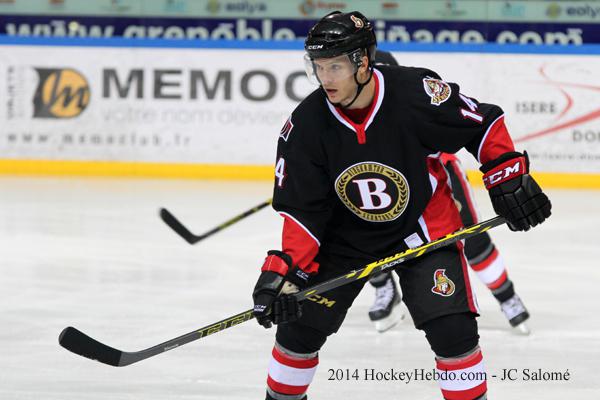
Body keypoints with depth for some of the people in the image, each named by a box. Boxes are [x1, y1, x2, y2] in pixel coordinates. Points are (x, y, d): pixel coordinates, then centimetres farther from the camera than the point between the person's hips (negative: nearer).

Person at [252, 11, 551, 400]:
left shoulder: (417, 92, -27)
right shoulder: (306, 123, -18)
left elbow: (484, 124, -11)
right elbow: (302, 208, -12)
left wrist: (510, 179, -11)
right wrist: (284, 269, -21)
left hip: (424, 226, -2)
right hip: (346, 235, 2)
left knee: (451, 327, -13)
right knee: (301, 324, 2)